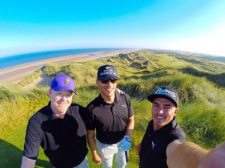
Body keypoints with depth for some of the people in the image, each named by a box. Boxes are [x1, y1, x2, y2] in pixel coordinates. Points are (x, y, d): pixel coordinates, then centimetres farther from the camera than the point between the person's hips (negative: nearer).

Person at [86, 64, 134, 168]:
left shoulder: (125, 98, -22)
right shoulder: (92, 108, -30)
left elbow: (131, 120, -6)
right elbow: (90, 135, -15)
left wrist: (127, 137, -20)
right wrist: (94, 154, -4)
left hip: (122, 142, 3)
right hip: (104, 146, -2)